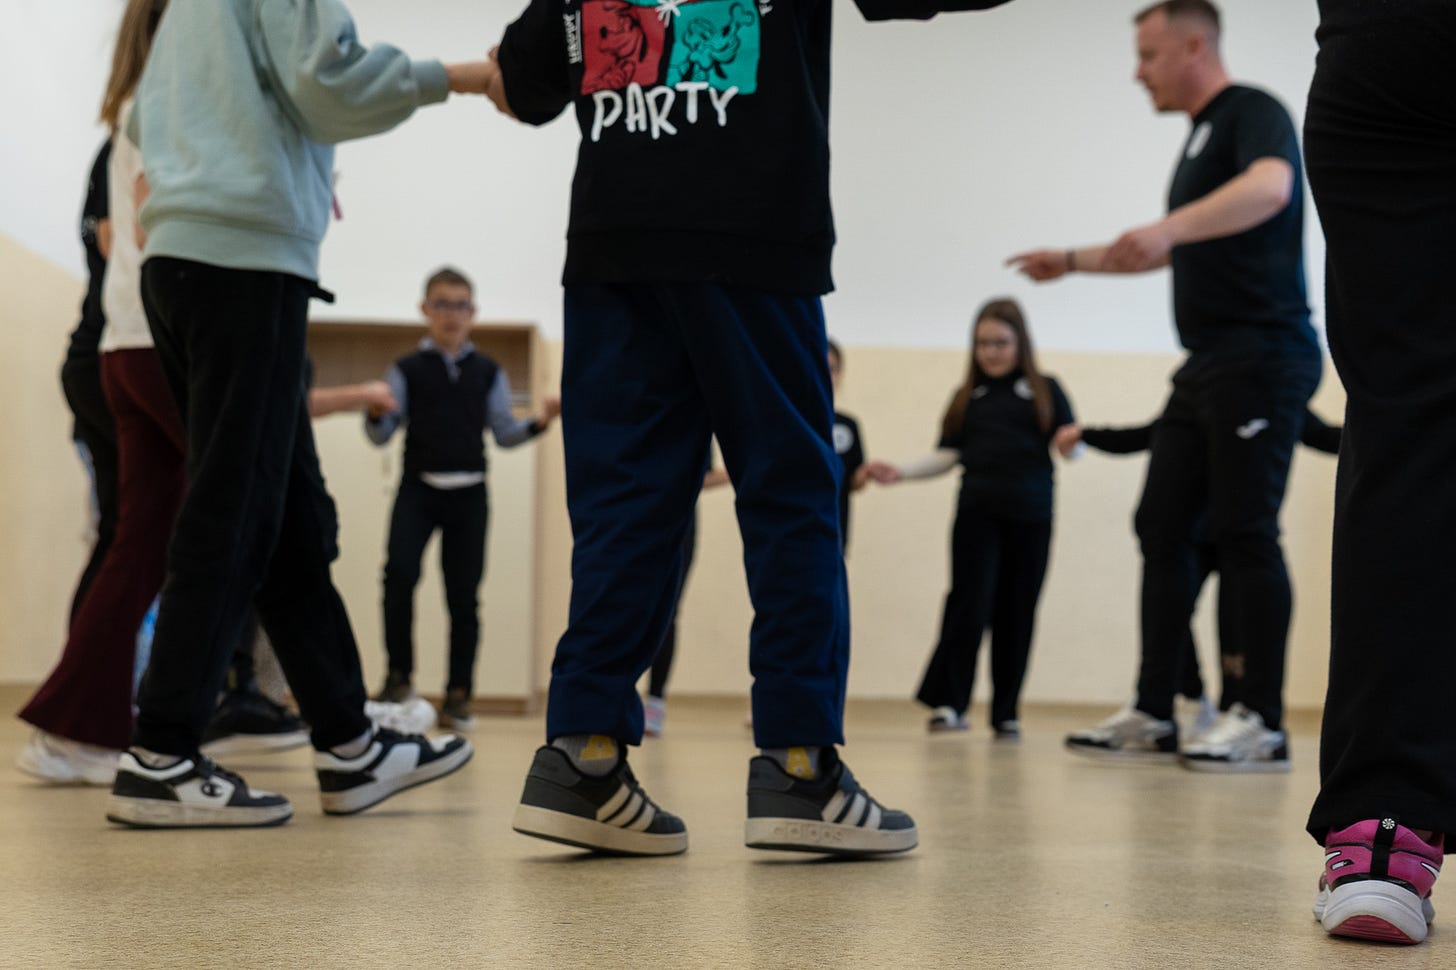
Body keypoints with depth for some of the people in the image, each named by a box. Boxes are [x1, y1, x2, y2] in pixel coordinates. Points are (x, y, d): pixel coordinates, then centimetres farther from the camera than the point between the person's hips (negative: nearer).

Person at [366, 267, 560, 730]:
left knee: (464, 595, 2)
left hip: (469, 493, 2)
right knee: (399, 573, -21)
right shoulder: (406, 370, 5)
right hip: (418, 488, -1)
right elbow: (382, 435, 3)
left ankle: (458, 695, 9)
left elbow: (505, 433, 11)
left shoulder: (489, 373, 10)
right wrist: (375, 414, -18)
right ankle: (399, 676, -6)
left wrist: (540, 422, -5)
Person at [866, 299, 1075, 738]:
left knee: (1015, 613, 4)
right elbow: (948, 455, 9)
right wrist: (901, 471, -4)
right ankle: (949, 702, -2)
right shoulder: (967, 397, 13)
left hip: (1030, 518, -1)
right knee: (969, 604, -9)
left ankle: (1006, 713, 12)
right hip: (977, 513, 1)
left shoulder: (1044, 390, 7)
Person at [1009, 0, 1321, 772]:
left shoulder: (1252, 113, -7)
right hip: (1208, 363, 10)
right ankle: (1153, 715, 9)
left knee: (1243, 532, -10)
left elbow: (1270, 187, -31)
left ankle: (1263, 723, -5)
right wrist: (1072, 260, 34)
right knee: (1163, 527, 6)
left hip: (1260, 355, -9)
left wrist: (1169, 225, -43)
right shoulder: (1202, 136, 22)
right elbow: (1170, 252, 35)